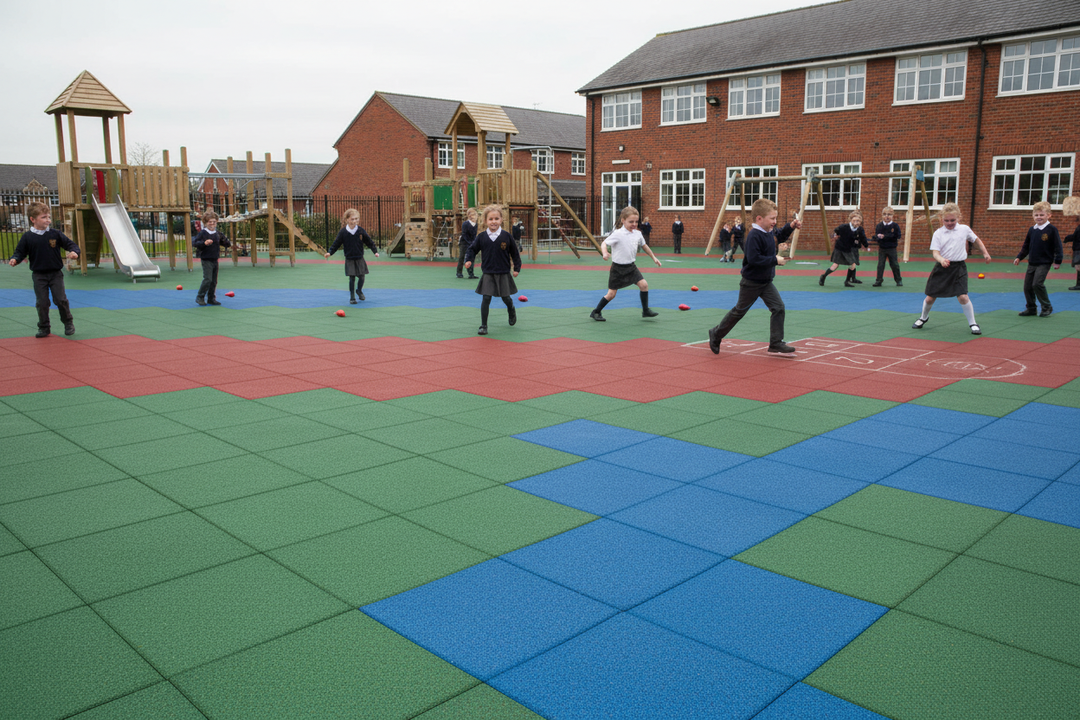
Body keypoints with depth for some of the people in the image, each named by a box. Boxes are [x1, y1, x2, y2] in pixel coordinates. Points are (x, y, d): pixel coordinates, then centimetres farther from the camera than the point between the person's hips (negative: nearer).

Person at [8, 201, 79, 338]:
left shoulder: (55, 234, -2)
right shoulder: (27, 237, -2)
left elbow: (70, 244, 1)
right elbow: (20, 252, 2)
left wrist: (74, 252, -20)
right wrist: (14, 260, -18)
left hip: (56, 273, 0)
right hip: (39, 275, 0)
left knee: (60, 299, -3)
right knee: (42, 302, 3)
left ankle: (68, 323, 17)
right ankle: (44, 328, 14)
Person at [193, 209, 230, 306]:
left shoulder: (217, 234, 8)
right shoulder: (203, 233, -7)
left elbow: (226, 245, 11)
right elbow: (194, 242, -10)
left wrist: (224, 239, -11)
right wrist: (204, 243, -25)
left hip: (215, 260, 6)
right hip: (206, 260, -6)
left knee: (214, 281, 9)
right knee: (207, 279, -13)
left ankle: (211, 299, 18)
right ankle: (199, 297, -1)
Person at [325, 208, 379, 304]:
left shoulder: (361, 231, -4)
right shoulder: (343, 232, -8)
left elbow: (369, 242, 5)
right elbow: (336, 244, -2)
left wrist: (375, 251, -3)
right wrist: (329, 252, -13)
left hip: (360, 259, 2)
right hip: (349, 259, -2)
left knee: (361, 276, 5)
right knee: (352, 278, -5)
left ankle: (359, 291, 35)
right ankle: (352, 297, 9)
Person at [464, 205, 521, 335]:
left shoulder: (506, 236, -6)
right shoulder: (482, 236, -4)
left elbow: (514, 252, 4)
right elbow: (472, 249, 7)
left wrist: (517, 268, 5)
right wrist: (468, 260, -10)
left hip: (503, 273, 0)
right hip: (488, 273, 0)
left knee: (506, 298, 12)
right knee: (486, 299, -5)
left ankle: (511, 311, 47)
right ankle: (483, 326, 3)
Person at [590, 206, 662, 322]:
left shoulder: (638, 234, 2)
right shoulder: (617, 234, -16)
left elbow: (644, 246, 19)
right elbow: (604, 243, -18)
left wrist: (653, 257, 25)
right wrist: (605, 253, -39)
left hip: (631, 266, 5)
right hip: (618, 268, -5)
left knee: (643, 284, -8)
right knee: (611, 293, -1)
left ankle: (645, 311, 7)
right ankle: (595, 312, 16)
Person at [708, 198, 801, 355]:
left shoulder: (768, 233, 5)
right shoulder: (754, 236, -23)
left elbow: (778, 237, 30)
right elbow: (754, 259, -31)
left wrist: (790, 227, 14)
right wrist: (775, 260, -26)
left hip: (766, 282, 8)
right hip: (751, 283, -8)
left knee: (778, 307, -4)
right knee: (739, 311, 6)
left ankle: (776, 343, 0)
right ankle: (716, 334, 24)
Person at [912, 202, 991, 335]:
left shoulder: (964, 229, 2)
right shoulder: (938, 233, -3)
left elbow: (976, 240, 20)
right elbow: (935, 252, -10)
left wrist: (985, 253, 18)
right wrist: (941, 259, -30)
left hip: (959, 267, 0)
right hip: (942, 268, 1)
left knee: (963, 296, -13)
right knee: (930, 297, 6)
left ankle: (972, 323, 3)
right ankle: (923, 318, 33)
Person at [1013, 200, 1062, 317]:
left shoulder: (1051, 230, -8)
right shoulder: (1032, 231, 9)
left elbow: (1058, 246, -7)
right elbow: (1026, 247, 17)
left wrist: (1058, 261, -10)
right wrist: (1019, 257, 8)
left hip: (1044, 263, -6)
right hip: (1032, 263, 6)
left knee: (1037, 284, -17)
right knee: (1027, 286, 5)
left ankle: (1047, 307, -1)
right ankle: (1031, 308, 18)